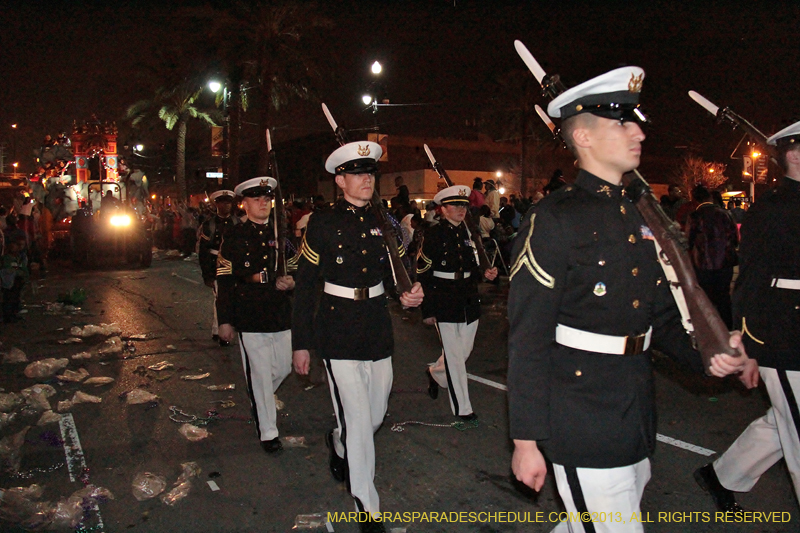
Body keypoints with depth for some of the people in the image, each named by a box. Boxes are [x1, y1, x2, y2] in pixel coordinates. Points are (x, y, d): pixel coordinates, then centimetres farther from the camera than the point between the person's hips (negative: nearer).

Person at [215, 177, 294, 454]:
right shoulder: (235, 237, -2)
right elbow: (225, 281, -3)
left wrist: (290, 281, -8)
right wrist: (224, 320, -5)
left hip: (281, 314, 4)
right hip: (249, 317, -4)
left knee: (283, 368, 13)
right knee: (260, 375, 2)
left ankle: (258, 399, 45)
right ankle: (268, 432, 17)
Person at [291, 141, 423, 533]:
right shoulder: (323, 223, -6)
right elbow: (305, 286, -4)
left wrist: (411, 293, -7)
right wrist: (301, 343, -6)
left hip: (378, 328, 5)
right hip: (338, 331, -5)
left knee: (376, 415, 15)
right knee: (357, 420, -4)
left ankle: (337, 445, 50)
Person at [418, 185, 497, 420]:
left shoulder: (469, 233, 9)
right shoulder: (433, 235, -8)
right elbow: (423, 274, -9)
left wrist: (485, 274, -3)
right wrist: (427, 311, -11)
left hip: (469, 302, 6)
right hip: (444, 304, -6)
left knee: (464, 352, 13)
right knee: (454, 356, 1)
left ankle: (435, 373, 43)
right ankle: (462, 408, 14)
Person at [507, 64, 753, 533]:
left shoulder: (641, 218, 10)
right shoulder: (554, 219, -15)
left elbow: (660, 315, 16)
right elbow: (528, 339, -16)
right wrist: (527, 440, -15)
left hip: (637, 423, 8)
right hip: (584, 430, -8)